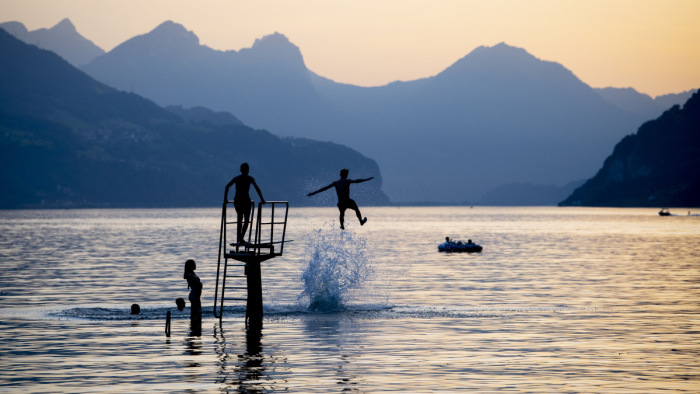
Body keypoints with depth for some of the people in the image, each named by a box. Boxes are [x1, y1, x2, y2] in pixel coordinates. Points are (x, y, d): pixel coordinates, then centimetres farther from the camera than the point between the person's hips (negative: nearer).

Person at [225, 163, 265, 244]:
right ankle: (241, 238, -15)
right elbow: (257, 188, -10)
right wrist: (262, 199, -6)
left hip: (237, 200, 4)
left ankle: (238, 239, 14)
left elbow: (227, 186, 2)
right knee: (246, 220, 3)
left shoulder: (236, 178, 11)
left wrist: (225, 198, 5)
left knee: (239, 220, 17)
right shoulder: (250, 179, 1)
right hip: (246, 200, -4)